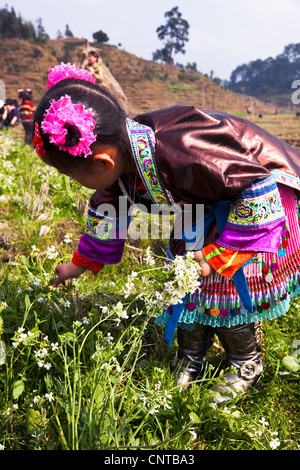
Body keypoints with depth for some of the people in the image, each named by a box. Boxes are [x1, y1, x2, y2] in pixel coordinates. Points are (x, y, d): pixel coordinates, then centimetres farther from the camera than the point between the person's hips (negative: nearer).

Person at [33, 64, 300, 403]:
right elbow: (107, 209, 6)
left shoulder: (183, 155, -44)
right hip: (201, 207, 7)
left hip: (257, 198, -7)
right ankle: (190, 359, 25)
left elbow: (259, 188, -33)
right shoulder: (121, 158, -16)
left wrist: (218, 254, -27)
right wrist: (81, 263, 18)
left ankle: (245, 365, 19)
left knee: (230, 284, -8)